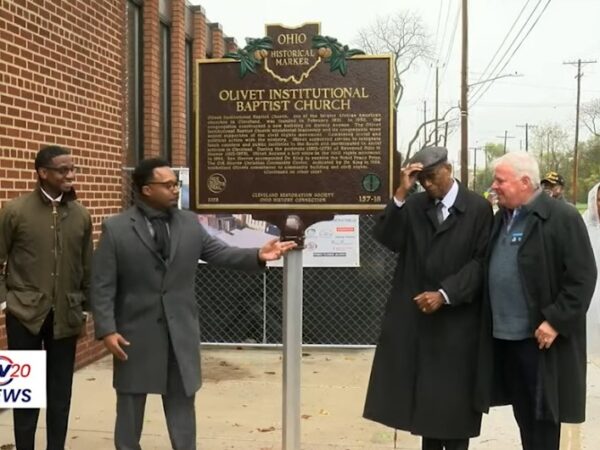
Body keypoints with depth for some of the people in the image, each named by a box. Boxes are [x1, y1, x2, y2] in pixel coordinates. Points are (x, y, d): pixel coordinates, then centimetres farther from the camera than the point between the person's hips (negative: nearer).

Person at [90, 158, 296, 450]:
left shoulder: (190, 223, 5)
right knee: (130, 407, 12)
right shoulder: (115, 228, -6)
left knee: (182, 403, 13)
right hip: (135, 332, -3)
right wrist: (107, 329, -14)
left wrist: (257, 255, -13)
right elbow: (102, 286, -7)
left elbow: (219, 253, 3)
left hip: (181, 331, 3)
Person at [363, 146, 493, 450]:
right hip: (414, 313, 3)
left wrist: (445, 294, -15)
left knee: (453, 395, 5)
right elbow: (387, 239, -8)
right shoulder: (412, 205, 5)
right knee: (424, 392, 9)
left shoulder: (478, 208, -3)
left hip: (457, 317, -3)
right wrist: (401, 193, -16)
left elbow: (481, 262, -7)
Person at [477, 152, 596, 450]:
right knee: (523, 414, 17)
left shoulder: (562, 218, -12)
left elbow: (582, 277, -15)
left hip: (539, 337, -7)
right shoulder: (500, 219, 12)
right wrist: (488, 322, 10)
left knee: (541, 415, 4)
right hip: (503, 335, 7)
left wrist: (555, 321, -19)